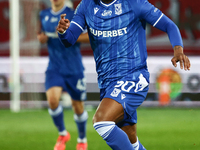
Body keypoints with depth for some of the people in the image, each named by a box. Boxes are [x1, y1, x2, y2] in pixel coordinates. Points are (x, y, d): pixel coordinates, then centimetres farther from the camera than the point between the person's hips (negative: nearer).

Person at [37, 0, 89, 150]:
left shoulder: (73, 15, -9)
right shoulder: (44, 15, 7)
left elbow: (91, 35, -11)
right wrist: (42, 38, 1)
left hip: (74, 69, -3)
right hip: (54, 68, 3)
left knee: (78, 106, 7)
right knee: (52, 99, -20)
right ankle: (63, 134, 6)